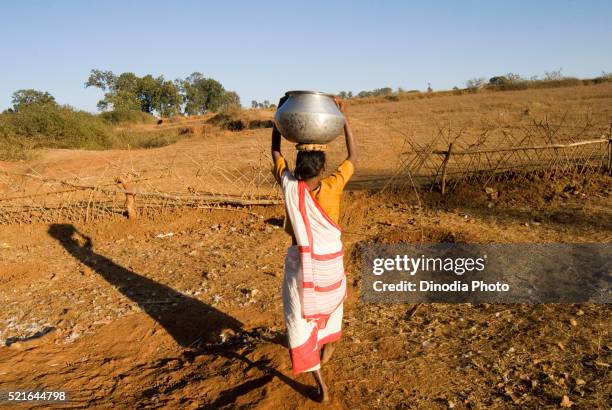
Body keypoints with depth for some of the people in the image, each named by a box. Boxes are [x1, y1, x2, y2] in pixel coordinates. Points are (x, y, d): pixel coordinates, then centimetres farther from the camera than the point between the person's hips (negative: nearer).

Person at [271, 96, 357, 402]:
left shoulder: (289, 186, -15)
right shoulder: (332, 187, -16)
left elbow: (275, 150, 2)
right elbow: (353, 157, -1)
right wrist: (344, 118, 0)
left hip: (301, 262, -1)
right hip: (330, 261, 1)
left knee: (299, 319, 6)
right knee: (332, 302, 30)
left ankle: (319, 382, 5)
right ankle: (327, 346, 51)